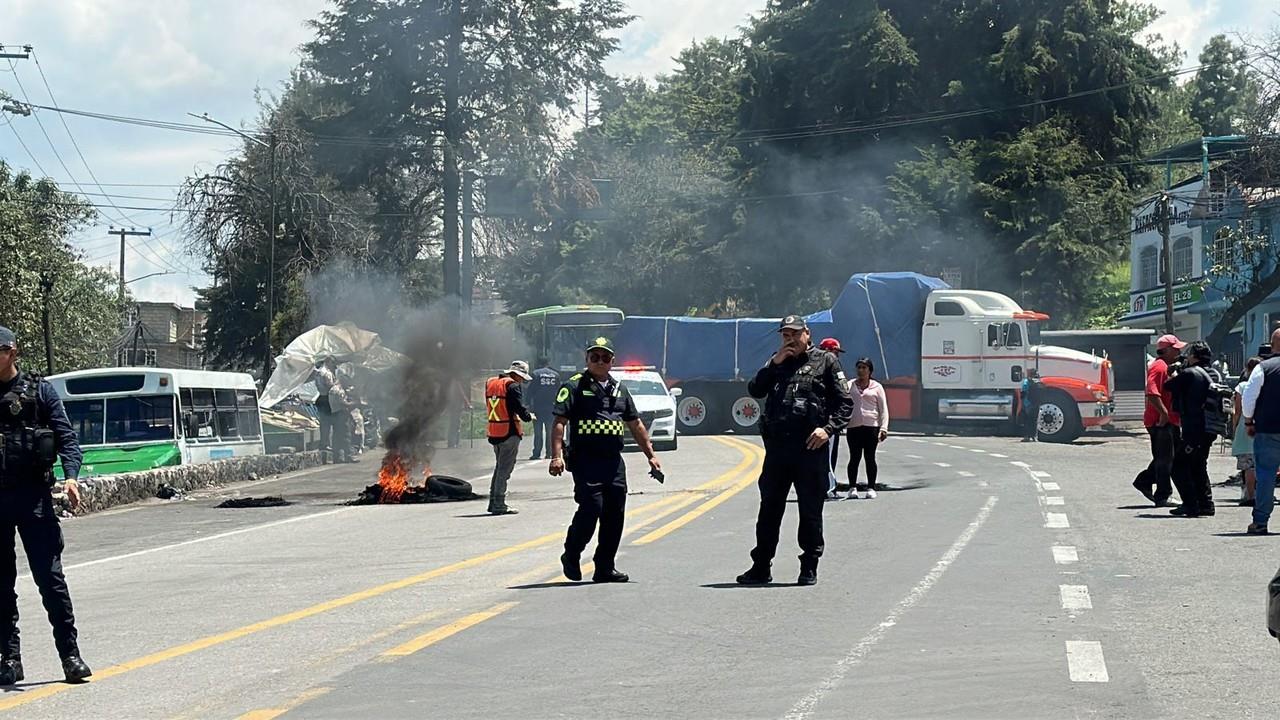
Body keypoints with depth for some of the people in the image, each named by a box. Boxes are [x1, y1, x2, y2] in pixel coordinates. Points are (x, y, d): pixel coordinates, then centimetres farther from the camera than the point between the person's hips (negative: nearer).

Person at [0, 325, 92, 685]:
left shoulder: (39, 389, 2)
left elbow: (66, 436, -1)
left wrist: (71, 476, -17)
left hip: (33, 494, -3)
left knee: (49, 576, -5)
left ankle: (70, 654, 1)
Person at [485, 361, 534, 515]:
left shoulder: (490, 383, 12)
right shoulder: (512, 386, -12)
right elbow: (520, 409, -16)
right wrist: (529, 416, 4)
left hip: (493, 432, 7)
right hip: (509, 433, -7)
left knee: (499, 468, 18)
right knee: (504, 469, -4)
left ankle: (493, 502, 19)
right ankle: (499, 505, -4)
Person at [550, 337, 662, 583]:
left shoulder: (619, 389, 18)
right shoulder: (574, 386, 0)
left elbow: (636, 425, 24)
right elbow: (559, 423, -8)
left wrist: (651, 455, 19)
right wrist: (557, 456, -19)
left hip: (614, 460, 6)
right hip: (585, 459, -6)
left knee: (615, 514, 3)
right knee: (591, 508, -14)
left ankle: (605, 567, 11)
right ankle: (571, 557, 6)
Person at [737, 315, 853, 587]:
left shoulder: (826, 361, 5)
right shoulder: (777, 363, 17)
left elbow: (845, 402, 0)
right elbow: (755, 390, 5)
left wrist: (828, 428, -14)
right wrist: (774, 364, -4)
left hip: (810, 446, -4)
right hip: (776, 444, 4)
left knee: (811, 510, 1)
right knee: (769, 508, 8)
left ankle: (809, 567, 9)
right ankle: (761, 567, 14)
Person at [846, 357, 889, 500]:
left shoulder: (877, 387, 9)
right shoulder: (849, 386, 12)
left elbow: (883, 409, 7)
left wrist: (883, 428, -3)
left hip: (871, 426, -1)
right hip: (853, 426, 1)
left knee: (870, 457, 1)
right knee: (854, 457, 2)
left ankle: (871, 488, 6)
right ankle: (852, 487, 9)